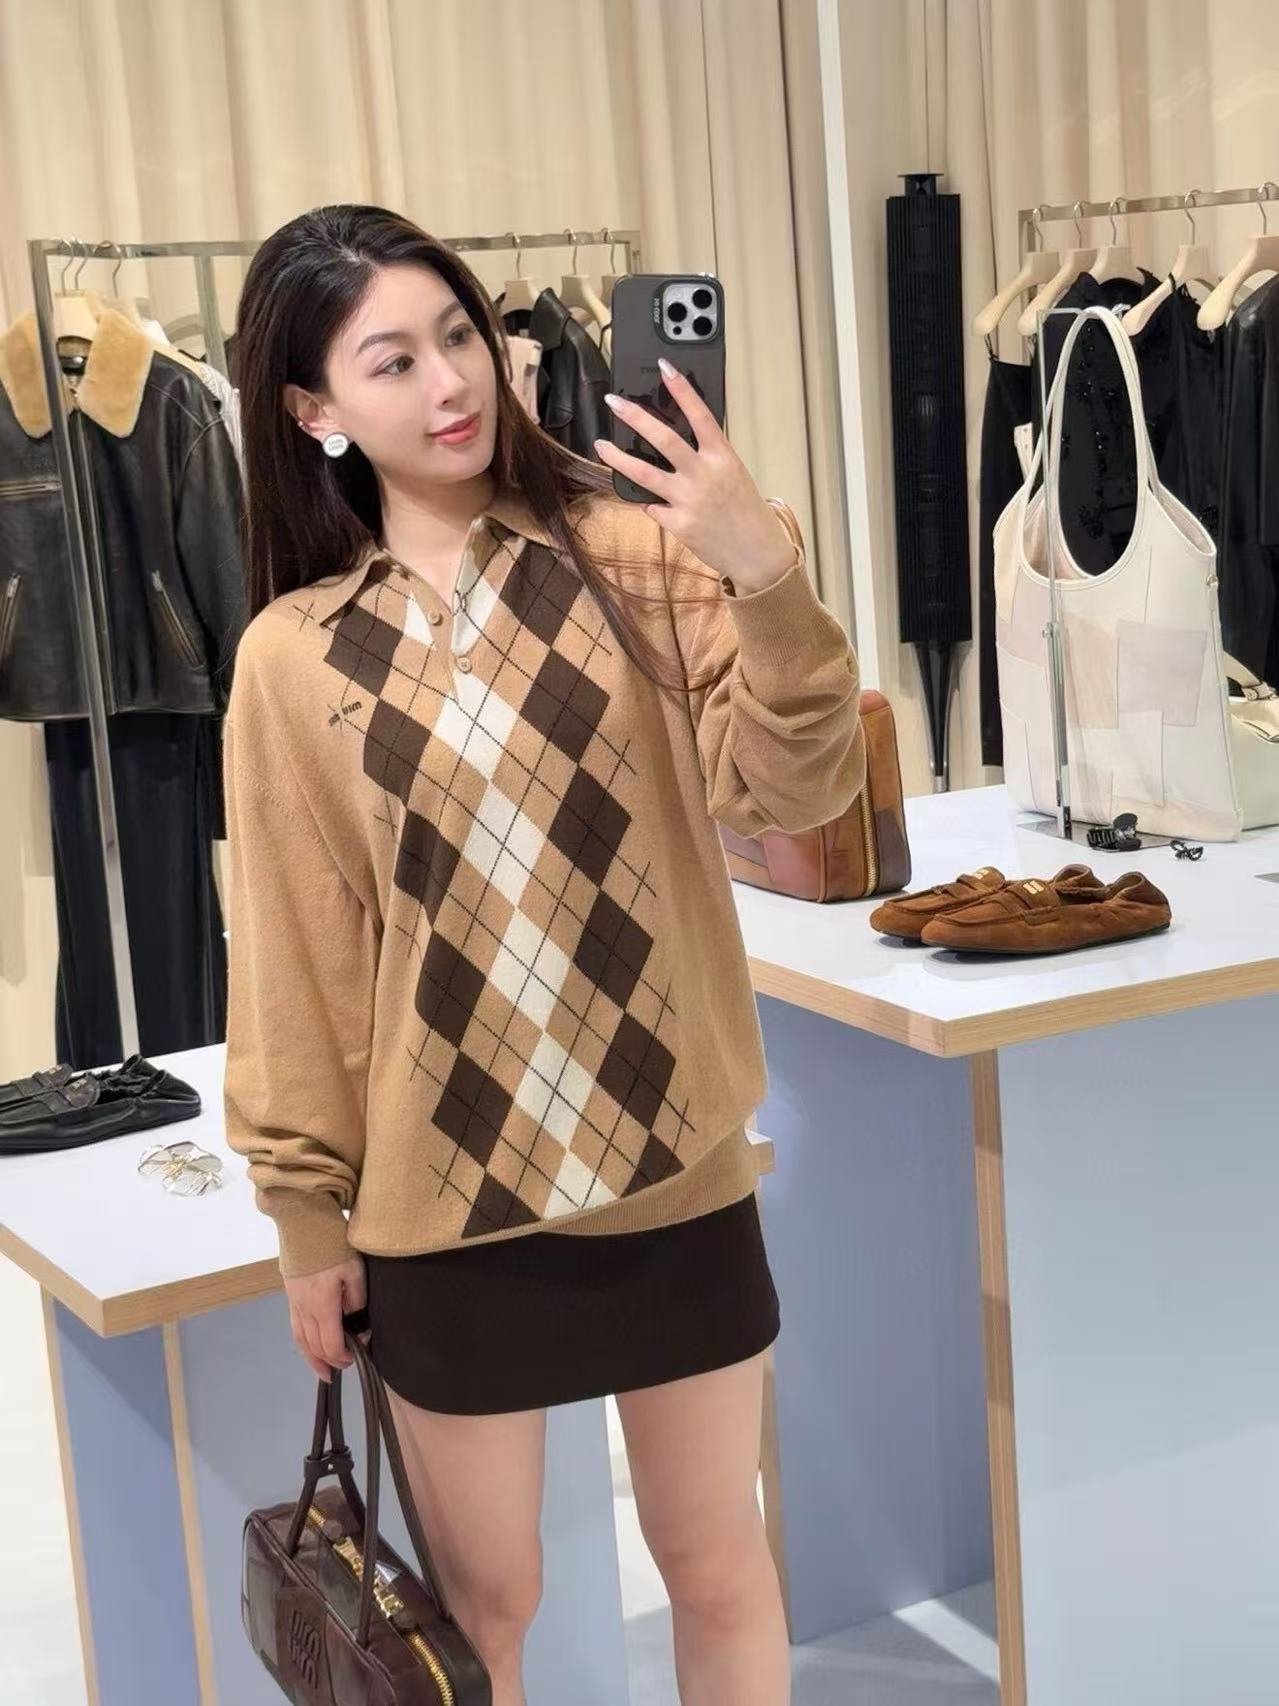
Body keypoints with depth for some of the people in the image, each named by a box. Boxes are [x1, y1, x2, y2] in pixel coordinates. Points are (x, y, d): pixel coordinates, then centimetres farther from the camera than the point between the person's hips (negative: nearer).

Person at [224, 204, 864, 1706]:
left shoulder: (632, 554, -5)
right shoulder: (294, 658, -5)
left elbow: (792, 791, -13)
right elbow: (292, 949, 1)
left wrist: (765, 575, -29)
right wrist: (307, 1212, 5)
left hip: (673, 1163, 1)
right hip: (444, 1195, 0)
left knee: (716, 1564, 16)